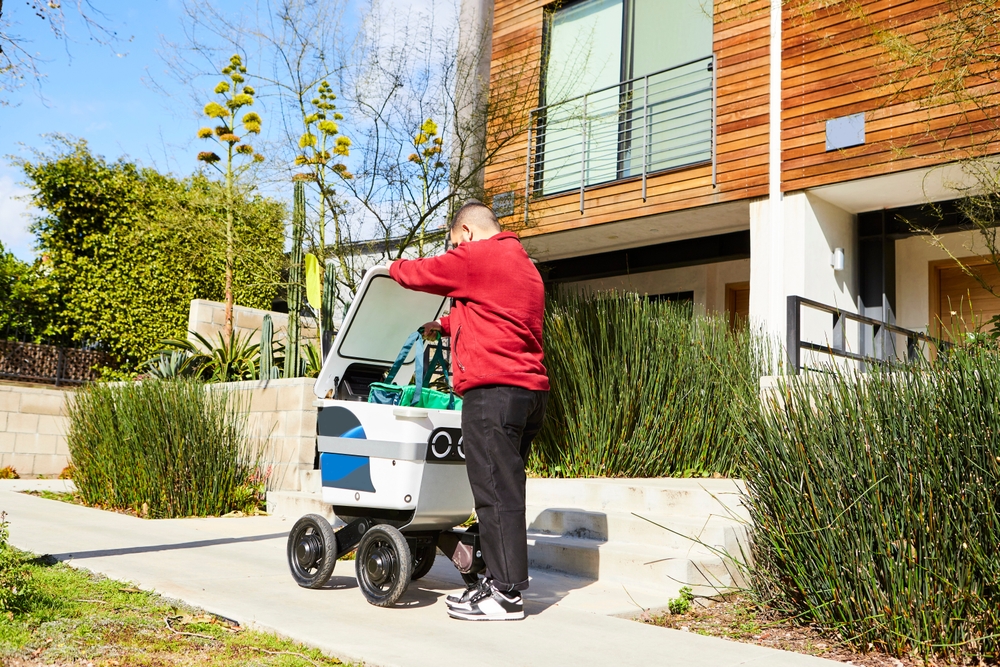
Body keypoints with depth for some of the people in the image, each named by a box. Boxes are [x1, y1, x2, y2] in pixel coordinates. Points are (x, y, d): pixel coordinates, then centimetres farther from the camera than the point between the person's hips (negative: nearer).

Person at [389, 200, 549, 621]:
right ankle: (498, 580, 17)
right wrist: (444, 326, 42)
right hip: (530, 390, 9)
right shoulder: (524, 265, 24)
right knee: (505, 491, 12)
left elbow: (421, 273, 5)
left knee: (496, 491, -7)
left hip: (493, 389, -9)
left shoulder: (476, 256, -4)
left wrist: (395, 267, 25)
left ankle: (506, 594, -4)